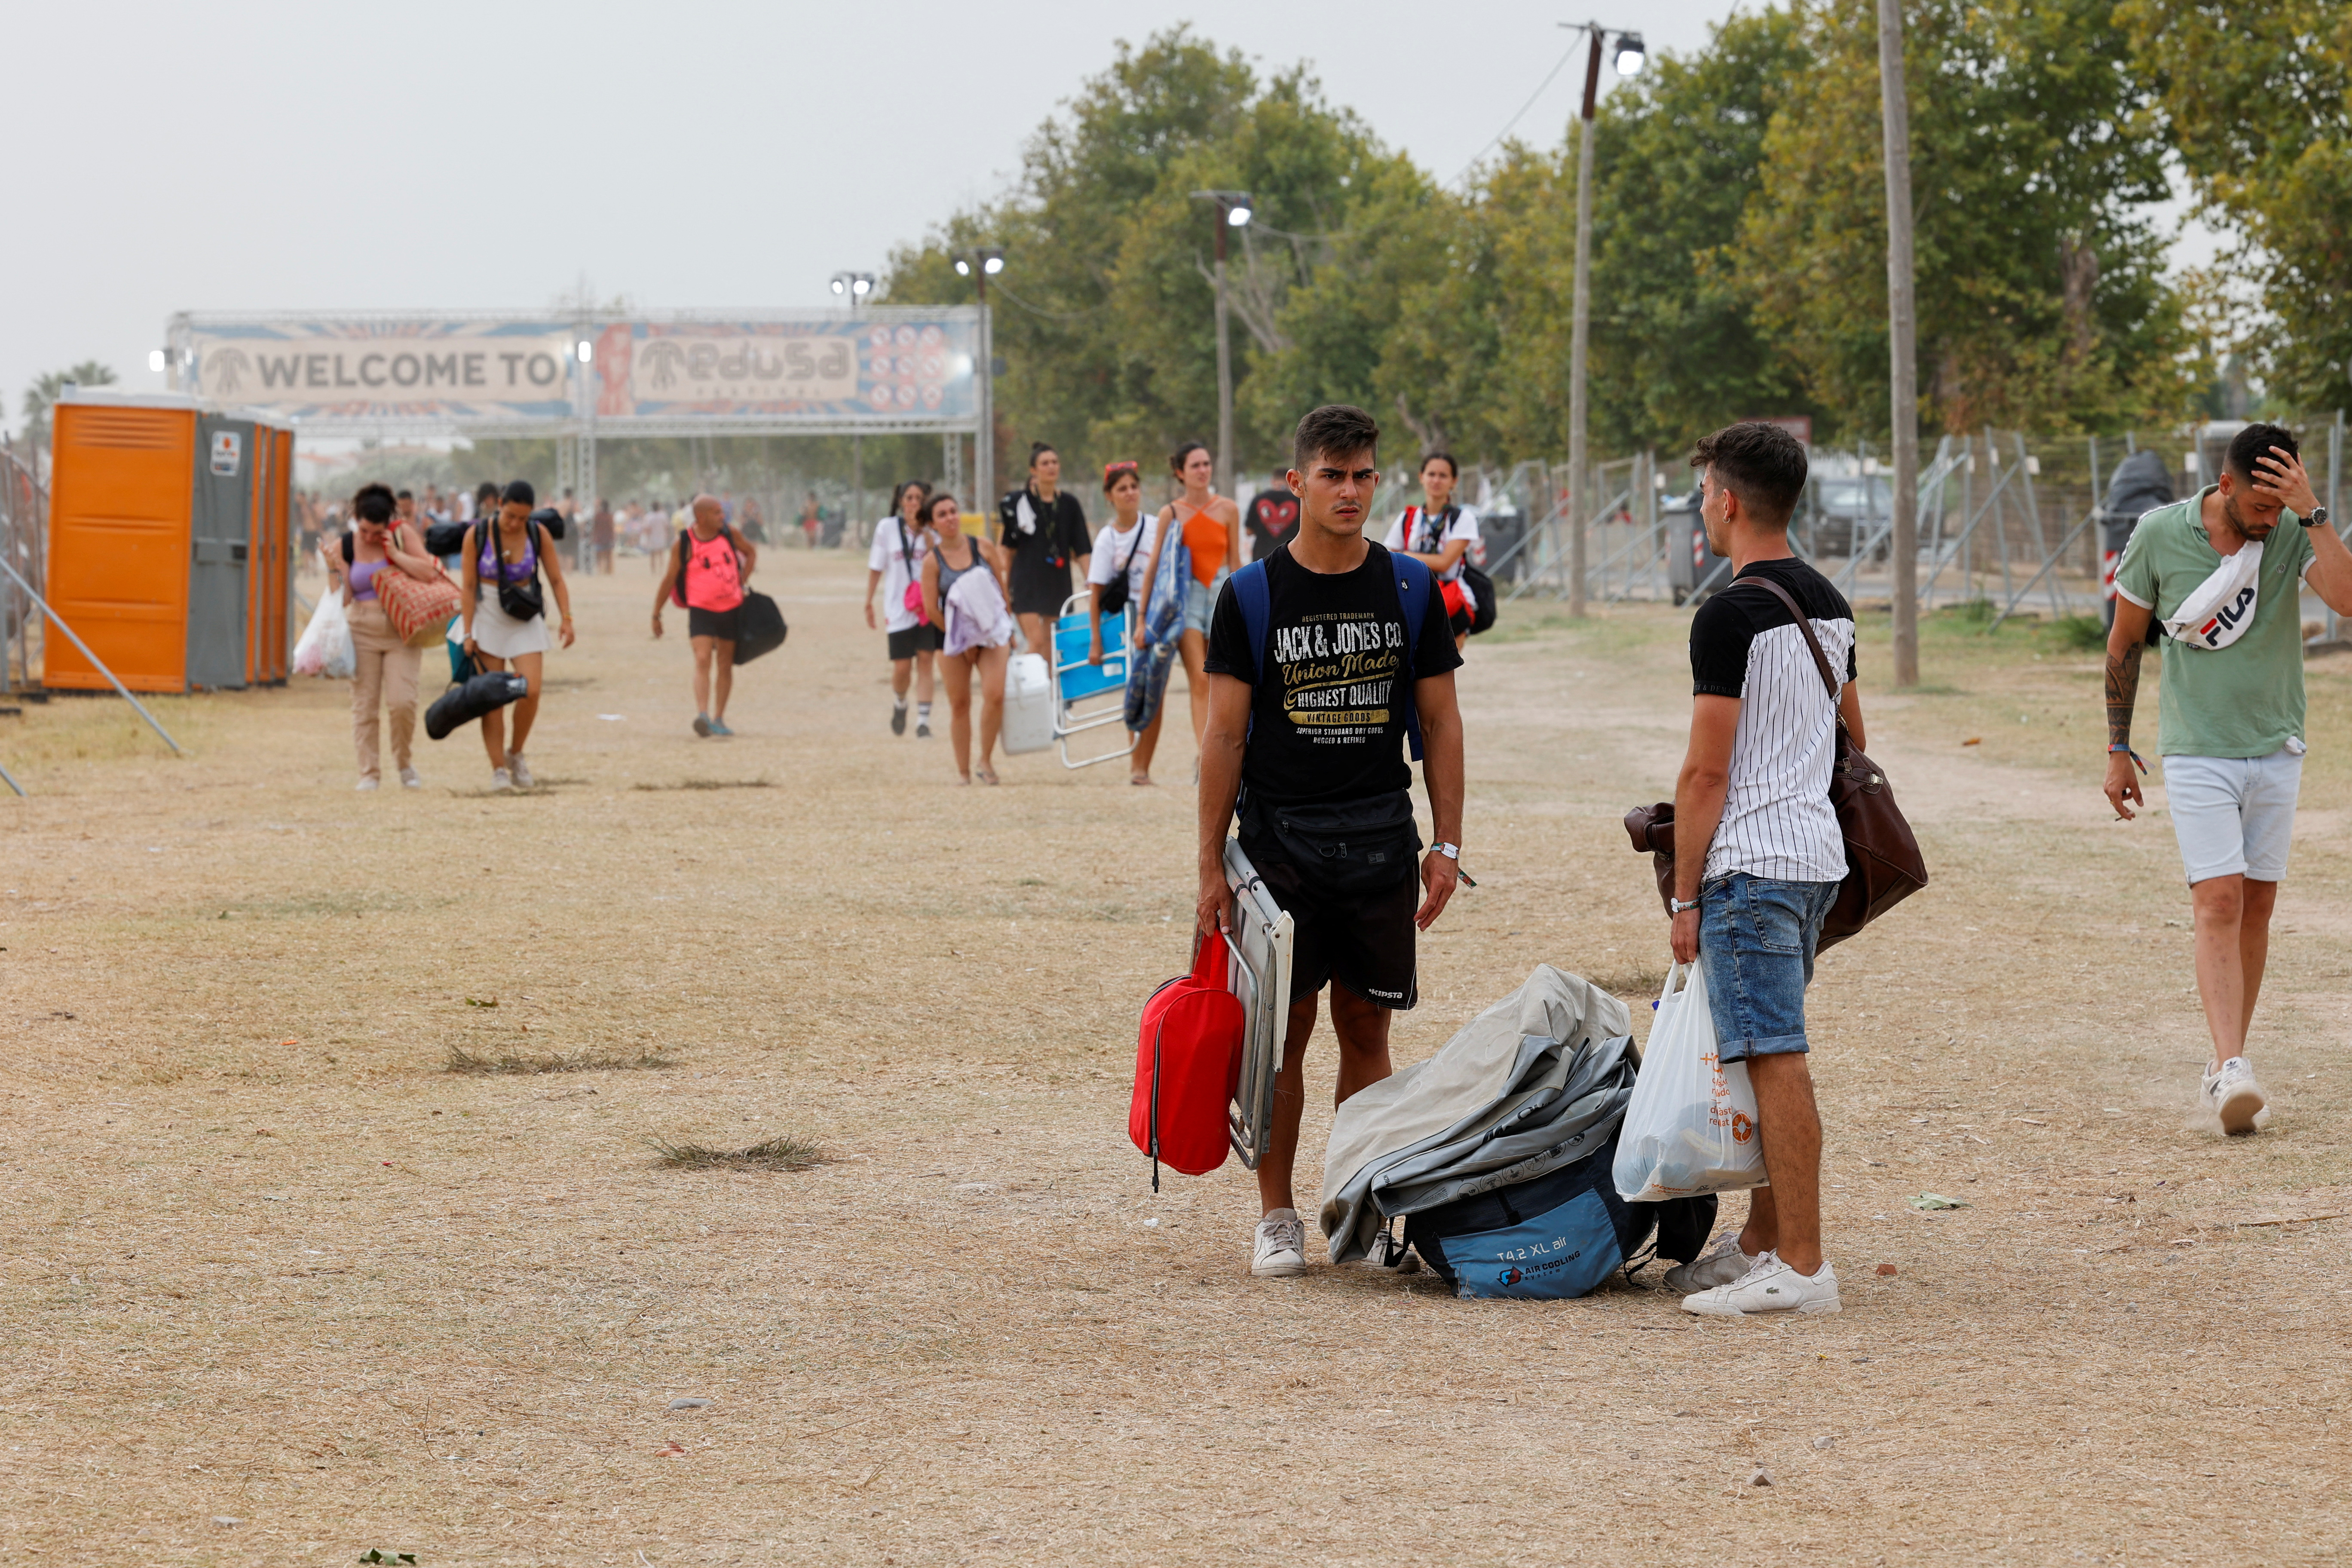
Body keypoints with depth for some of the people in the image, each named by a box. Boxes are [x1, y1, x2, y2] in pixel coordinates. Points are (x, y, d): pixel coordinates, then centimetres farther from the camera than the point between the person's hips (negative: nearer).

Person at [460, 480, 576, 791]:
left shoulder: (538, 534, -3)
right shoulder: (476, 535, -8)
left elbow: (556, 579, 1)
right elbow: (469, 587, -5)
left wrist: (566, 619, -10)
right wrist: (468, 633, -7)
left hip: (526, 622, 1)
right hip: (488, 619, -1)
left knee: (531, 691, -14)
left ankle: (516, 755, 8)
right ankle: (498, 769, 0)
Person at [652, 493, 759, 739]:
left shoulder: (729, 534, 0)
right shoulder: (684, 544, -10)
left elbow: (751, 552, 18)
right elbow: (669, 579, -2)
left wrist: (742, 583, 7)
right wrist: (656, 615, 1)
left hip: (732, 608, 4)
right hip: (701, 610, -4)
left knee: (725, 665, 8)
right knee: (703, 660, -19)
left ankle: (719, 719, 17)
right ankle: (702, 716, -28)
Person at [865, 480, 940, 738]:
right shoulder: (887, 528, 2)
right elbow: (876, 567, 7)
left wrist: (924, 531, -15)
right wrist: (869, 602, 7)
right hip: (898, 607, 0)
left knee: (925, 662, -8)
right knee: (902, 668, -1)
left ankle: (923, 721, -5)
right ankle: (899, 704, 31)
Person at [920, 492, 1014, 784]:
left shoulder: (984, 548, -2)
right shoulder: (933, 561, -6)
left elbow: (1004, 588, 5)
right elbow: (931, 609, -5)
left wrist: (1009, 628, 5)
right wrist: (959, 638, -3)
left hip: (992, 631, 0)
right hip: (954, 637, 0)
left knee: (994, 694, -16)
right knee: (959, 704, 4)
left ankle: (985, 760, 0)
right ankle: (964, 771, 13)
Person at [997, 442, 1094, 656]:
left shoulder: (1069, 504, 6)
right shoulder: (1017, 502, -3)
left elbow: (1081, 549, 7)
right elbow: (1006, 549, 1)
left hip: (1058, 582, 3)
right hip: (1028, 582, -3)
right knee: (1037, 642, -13)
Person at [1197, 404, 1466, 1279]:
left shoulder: (1410, 590, 4)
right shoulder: (1252, 596, -2)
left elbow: (1440, 723, 7)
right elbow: (1225, 735, -2)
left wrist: (1447, 846, -1)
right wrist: (1210, 867, -6)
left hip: (1381, 840, 2)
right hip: (1279, 837, -2)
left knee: (1366, 1028, 5)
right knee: (1282, 1029, 0)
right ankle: (1278, 1216, 7)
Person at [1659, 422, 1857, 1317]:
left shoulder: (1730, 616, -15)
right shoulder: (1828, 604, 13)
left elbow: (1706, 772, -15)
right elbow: (1853, 735, 21)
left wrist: (1685, 893, -10)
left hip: (1750, 865, -9)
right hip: (1819, 855, 9)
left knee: (1776, 1065, -8)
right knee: (1776, 1062, 16)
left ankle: (1801, 1269, -9)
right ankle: (1761, 1244, 23)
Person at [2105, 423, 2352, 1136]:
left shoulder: (2293, 533, -7)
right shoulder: (2160, 535, -9)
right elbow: (2125, 642, 3)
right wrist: (2118, 748, 5)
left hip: (2276, 749, 2)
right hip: (2197, 750, -2)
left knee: (2256, 908, 6)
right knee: (2218, 903, -14)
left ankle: (2225, 1068, 17)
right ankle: (2231, 1068, -24)